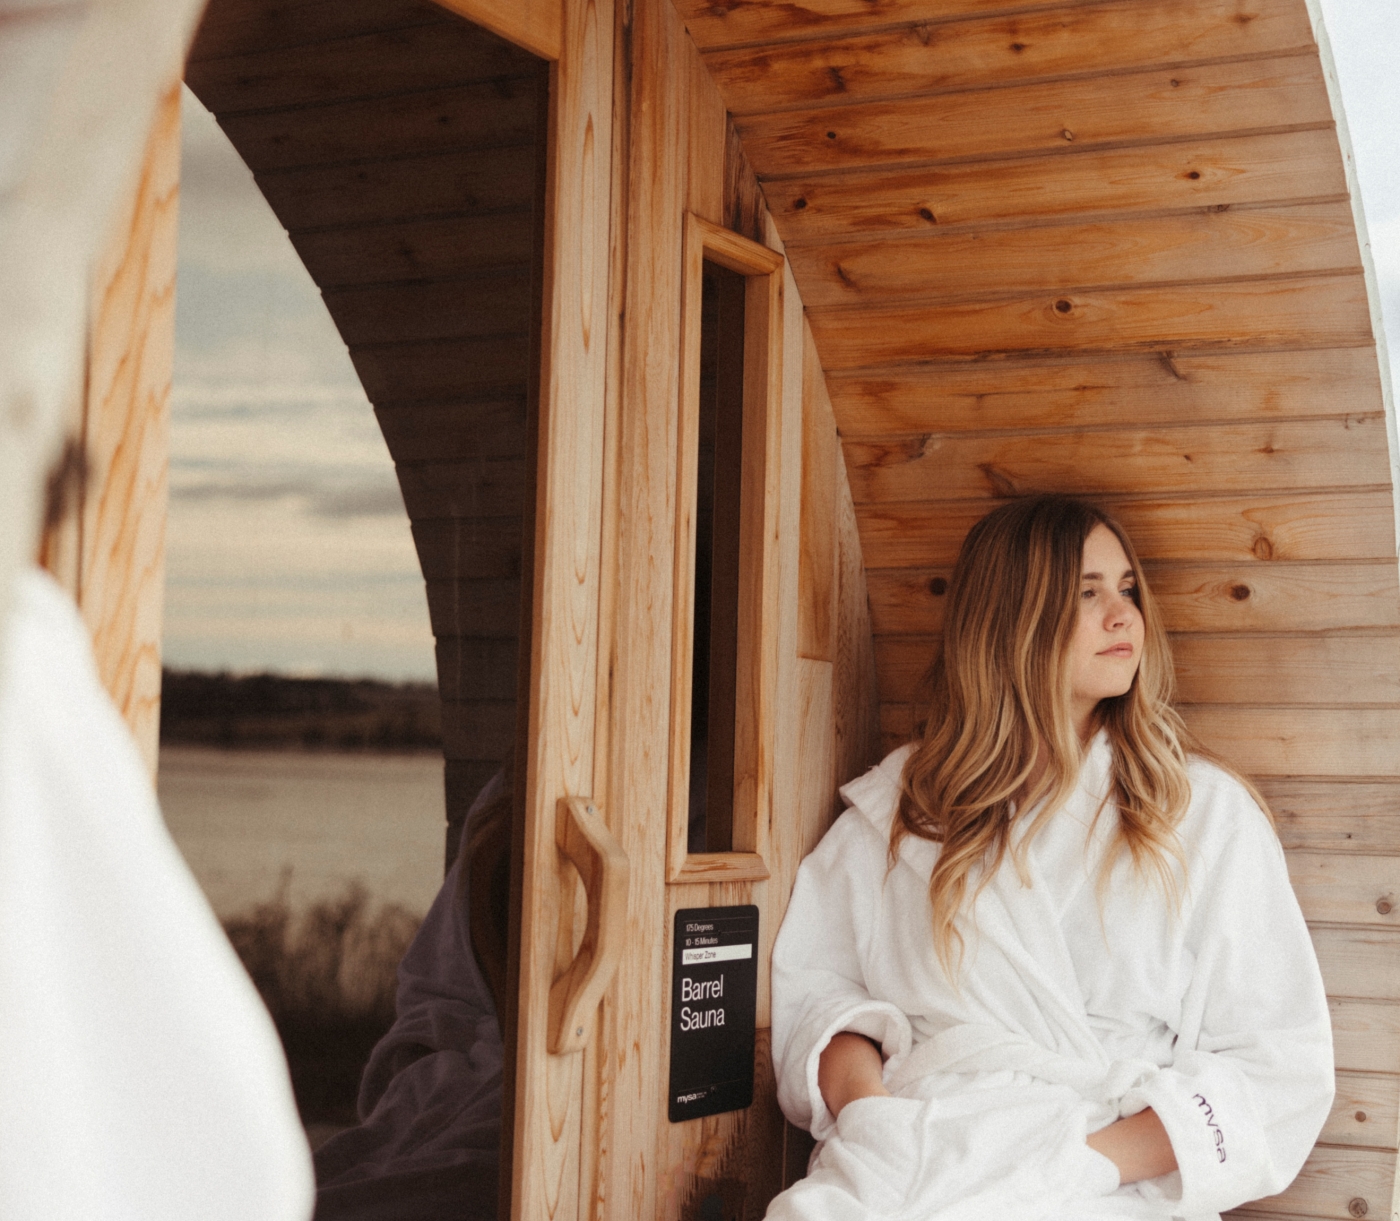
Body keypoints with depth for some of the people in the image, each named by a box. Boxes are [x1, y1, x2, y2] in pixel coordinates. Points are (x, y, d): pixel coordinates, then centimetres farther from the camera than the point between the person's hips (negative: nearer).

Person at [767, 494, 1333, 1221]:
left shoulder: (1204, 810, 11)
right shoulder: (896, 805, 17)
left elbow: (1281, 1070, 4)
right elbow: (812, 977, 13)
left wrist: (1087, 1159, -11)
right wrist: (865, 1106, -10)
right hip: (914, 1153, 2)